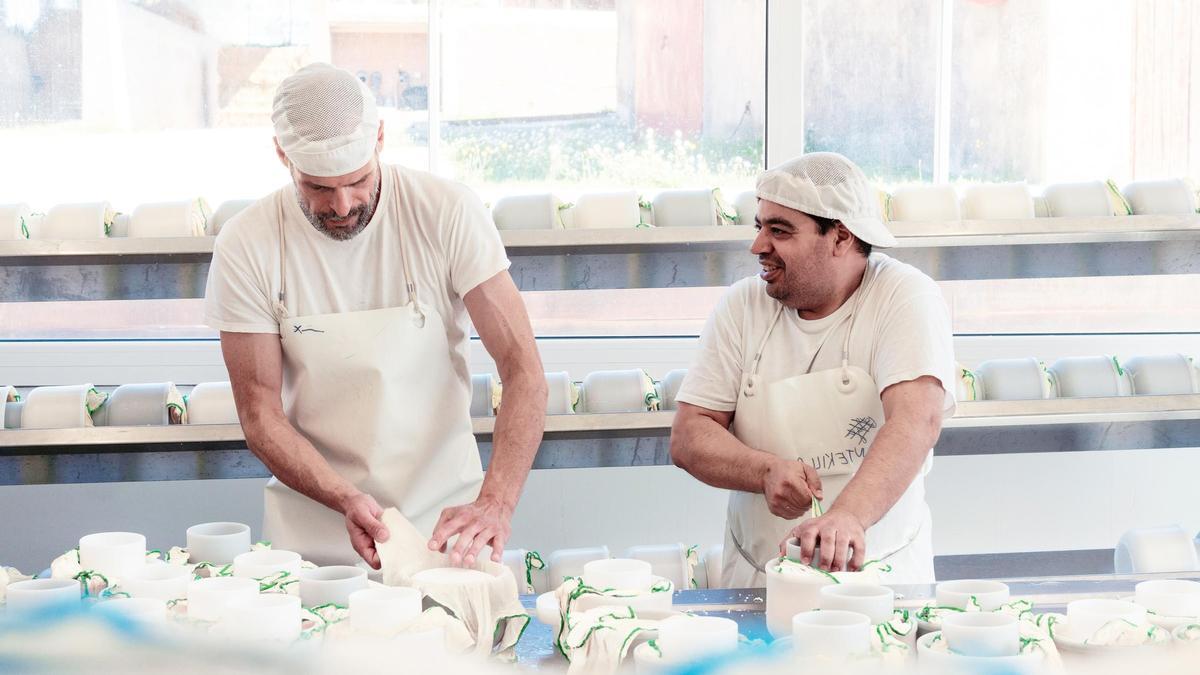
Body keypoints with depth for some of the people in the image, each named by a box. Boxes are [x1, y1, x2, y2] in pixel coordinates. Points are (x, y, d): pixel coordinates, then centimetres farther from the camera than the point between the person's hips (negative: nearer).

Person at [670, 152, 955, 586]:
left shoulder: (907, 298, -6)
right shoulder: (742, 305, 4)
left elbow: (917, 421, -22)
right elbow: (688, 439, 0)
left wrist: (848, 516, -38)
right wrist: (768, 472, -19)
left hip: (877, 572, -3)